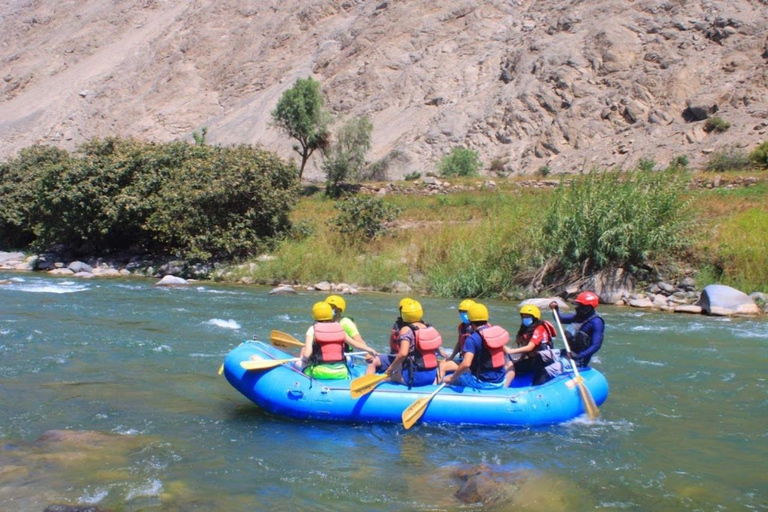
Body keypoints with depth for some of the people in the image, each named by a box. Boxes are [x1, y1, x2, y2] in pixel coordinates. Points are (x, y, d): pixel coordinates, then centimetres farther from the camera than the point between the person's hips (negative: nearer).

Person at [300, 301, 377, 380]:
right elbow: (355, 344, 12)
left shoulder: (313, 329, -4)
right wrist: (369, 349, 28)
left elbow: (307, 354, -13)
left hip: (320, 373, -2)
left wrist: (303, 359, 7)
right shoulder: (339, 328, 4)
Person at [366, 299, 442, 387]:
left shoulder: (406, 330, -12)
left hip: (416, 376, -6)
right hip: (432, 375, 6)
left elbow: (403, 353, -24)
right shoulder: (430, 328, 5)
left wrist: (390, 369, -14)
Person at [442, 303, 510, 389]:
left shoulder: (472, 339, -18)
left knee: (447, 380, 8)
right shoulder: (498, 332, 2)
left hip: (483, 383, -6)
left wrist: (452, 377, -17)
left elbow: (466, 364, -29)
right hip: (500, 382, 6)